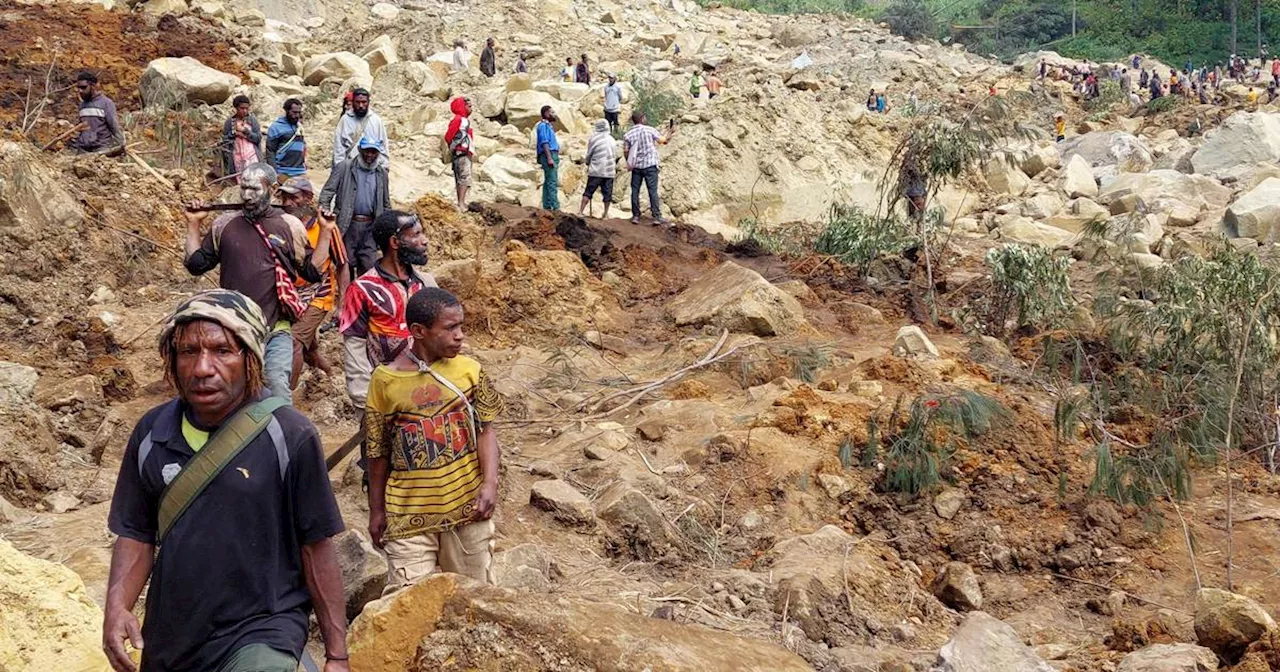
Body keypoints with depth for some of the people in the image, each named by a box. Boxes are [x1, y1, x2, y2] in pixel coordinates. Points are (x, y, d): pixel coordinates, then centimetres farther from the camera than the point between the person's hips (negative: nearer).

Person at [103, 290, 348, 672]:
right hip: (167, 640, 5)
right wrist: (117, 606, -11)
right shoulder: (151, 433, -1)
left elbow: (316, 548, -9)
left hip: (260, 635, -4)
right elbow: (136, 535, 7)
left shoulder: (289, 436, -14)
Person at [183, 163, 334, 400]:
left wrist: (325, 231, -5)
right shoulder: (224, 225, 5)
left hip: (276, 329, -2)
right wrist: (193, 224, 5)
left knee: (278, 389, -8)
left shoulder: (290, 226, 1)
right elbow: (196, 264, 9)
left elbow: (312, 271, 2)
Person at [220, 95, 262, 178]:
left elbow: (258, 138, -3)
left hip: (252, 157, -1)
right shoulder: (230, 121, 5)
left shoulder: (252, 120, 3)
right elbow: (225, 139, 7)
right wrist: (234, 133, -7)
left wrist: (245, 130, -10)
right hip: (237, 158, 1)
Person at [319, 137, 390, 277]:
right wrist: (325, 210, -17)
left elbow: (386, 204, 20)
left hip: (370, 225, 3)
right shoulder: (344, 168, 0)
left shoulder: (381, 173, 13)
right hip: (348, 225, -3)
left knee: (369, 267, 2)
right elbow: (327, 191, -3)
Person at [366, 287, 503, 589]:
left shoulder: (469, 370, -2)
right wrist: (376, 511, 6)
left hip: (467, 506, 2)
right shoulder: (385, 380, -6)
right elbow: (378, 451, 2)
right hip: (409, 513, -1)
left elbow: (485, 430, 1)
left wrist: (490, 484, -12)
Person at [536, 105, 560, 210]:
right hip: (549, 155, -11)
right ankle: (555, 207, -21)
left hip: (553, 156, 11)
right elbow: (544, 142, -17)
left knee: (548, 182, 9)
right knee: (552, 182, -15)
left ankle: (547, 206, 11)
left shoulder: (548, 126, 23)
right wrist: (549, 158, -24)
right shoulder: (543, 125, -8)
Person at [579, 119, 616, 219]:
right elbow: (614, 155, 13)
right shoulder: (611, 139, 8)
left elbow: (589, 154, 3)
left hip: (596, 170, -2)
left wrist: (587, 162, 22)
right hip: (609, 171, 2)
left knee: (588, 192, 1)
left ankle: (580, 211, -3)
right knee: (607, 193, 7)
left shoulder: (593, 138, -2)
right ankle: (605, 214, 8)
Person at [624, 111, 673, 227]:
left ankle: (636, 216, 10)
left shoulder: (628, 135, 0)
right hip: (650, 165, -2)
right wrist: (669, 132, 17)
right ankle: (657, 217, -7)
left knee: (635, 191, 9)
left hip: (636, 166, 2)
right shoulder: (650, 130, -6)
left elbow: (626, 151, 2)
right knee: (653, 191, -3)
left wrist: (629, 164, 17)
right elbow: (662, 140, 0)